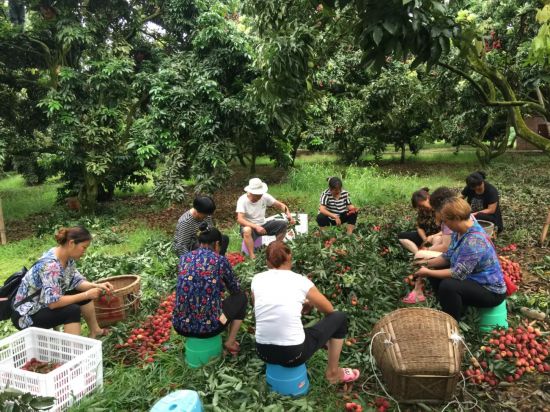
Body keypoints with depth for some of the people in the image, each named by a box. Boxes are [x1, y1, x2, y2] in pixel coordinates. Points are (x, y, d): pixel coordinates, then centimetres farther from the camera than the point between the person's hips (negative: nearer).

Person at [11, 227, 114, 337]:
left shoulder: (68, 258, -5)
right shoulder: (50, 264, -32)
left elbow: (76, 281, 3)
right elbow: (52, 302, -35)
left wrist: (97, 286, -14)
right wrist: (86, 295, -28)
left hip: (45, 303, 9)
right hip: (26, 315, -9)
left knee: (83, 292, 5)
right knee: (72, 310, -27)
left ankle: (95, 331, 20)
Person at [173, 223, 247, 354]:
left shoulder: (183, 258, 6)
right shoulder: (220, 260, -6)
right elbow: (235, 289, 11)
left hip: (180, 326, 5)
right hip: (208, 327, -4)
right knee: (240, 297, 21)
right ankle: (230, 342, 22)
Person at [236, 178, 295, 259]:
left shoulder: (264, 196, -8)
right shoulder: (242, 200, -20)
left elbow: (280, 205, -3)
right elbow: (240, 219, -28)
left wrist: (288, 214, -23)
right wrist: (256, 227, -40)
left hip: (263, 224, 5)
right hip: (250, 226, -5)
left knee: (283, 224, -11)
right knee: (246, 231, -39)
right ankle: (252, 257, -33)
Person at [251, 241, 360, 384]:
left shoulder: (257, 279, 1)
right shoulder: (301, 281, -6)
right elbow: (328, 309, 10)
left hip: (263, 352, 5)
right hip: (293, 354, -4)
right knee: (339, 317, 16)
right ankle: (333, 372, 30)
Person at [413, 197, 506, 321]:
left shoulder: (474, 241, -32)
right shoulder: (460, 230, -2)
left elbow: (458, 274, -32)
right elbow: (449, 256, 6)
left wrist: (428, 272, -24)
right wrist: (427, 264, -5)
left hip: (490, 290, -10)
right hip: (472, 277, 10)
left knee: (448, 286, -32)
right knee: (435, 270, 6)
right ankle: (448, 311, 17)